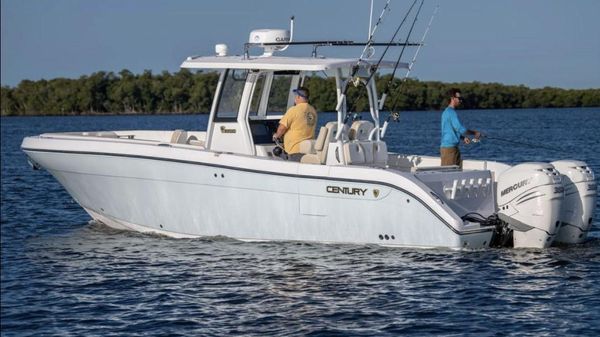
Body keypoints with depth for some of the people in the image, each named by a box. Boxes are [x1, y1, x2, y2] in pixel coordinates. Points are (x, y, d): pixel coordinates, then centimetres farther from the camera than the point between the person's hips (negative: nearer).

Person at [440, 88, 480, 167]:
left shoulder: (446, 112, 17)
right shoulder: (451, 112, -14)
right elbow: (460, 129, -19)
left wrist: (463, 137, 11)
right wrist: (475, 133, -4)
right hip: (449, 149, -10)